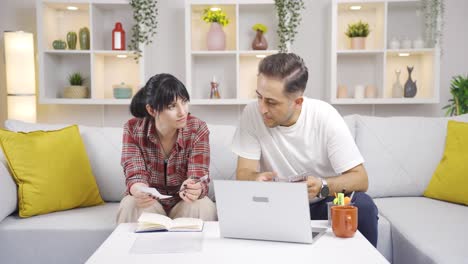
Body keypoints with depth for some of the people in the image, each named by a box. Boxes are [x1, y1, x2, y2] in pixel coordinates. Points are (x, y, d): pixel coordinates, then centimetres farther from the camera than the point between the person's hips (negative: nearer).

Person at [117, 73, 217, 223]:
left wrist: (195, 190, -47)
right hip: (149, 201, 0)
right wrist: (138, 191, -43)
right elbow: (135, 176, -17)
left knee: (203, 208, -31)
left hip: (183, 202, 0)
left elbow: (199, 178, -21)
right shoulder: (133, 129, -13)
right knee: (131, 207, -32)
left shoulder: (198, 129, -15)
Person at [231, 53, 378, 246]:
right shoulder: (252, 114, -13)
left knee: (363, 206, -29)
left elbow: (360, 179, -17)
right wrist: (256, 179, -38)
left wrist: (323, 187, -37)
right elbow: (244, 173, -13)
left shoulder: (325, 117, -16)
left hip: (324, 203, 0)